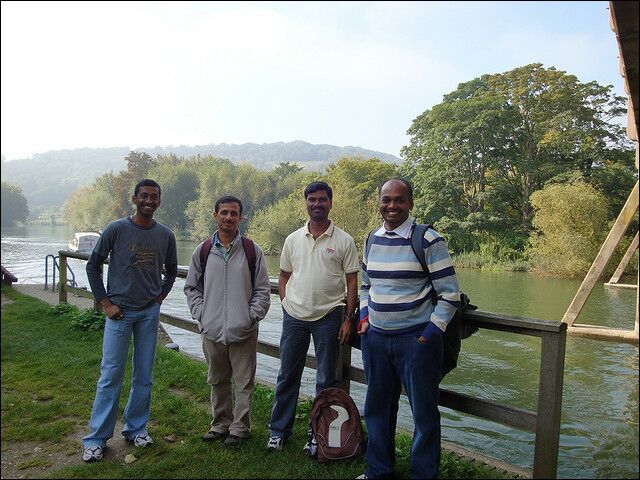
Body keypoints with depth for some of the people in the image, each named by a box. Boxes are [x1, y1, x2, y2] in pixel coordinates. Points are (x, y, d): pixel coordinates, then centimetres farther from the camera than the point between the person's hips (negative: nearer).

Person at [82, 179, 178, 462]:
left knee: (144, 375, 10)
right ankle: (97, 438, 15)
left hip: (150, 312, 3)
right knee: (111, 375, 1)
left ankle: (136, 429, 26)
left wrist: (160, 298, 5)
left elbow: (171, 270, 16)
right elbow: (93, 265, 1)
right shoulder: (116, 230, -6)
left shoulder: (165, 235, 2)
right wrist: (105, 302, -4)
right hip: (119, 311, -3)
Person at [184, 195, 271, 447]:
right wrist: (201, 314, 1)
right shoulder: (203, 251, 5)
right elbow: (191, 287, 12)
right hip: (212, 331, 3)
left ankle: (240, 428, 22)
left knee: (244, 382, 6)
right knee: (218, 381, 17)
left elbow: (262, 290, 1)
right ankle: (220, 424, 33)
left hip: (243, 332, -2)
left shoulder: (252, 251, -2)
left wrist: (251, 316, -8)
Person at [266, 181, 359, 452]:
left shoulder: (343, 241, -3)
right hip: (294, 317, 2)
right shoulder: (293, 239, 6)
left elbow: (352, 282, -2)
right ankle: (279, 431, 25)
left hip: (328, 317, -2)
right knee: (287, 376, 11)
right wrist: (286, 305, 2)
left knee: (326, 380, 8)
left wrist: (348, 318, -6)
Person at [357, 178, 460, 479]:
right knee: (377, 408, 18)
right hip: (375, 338, 6)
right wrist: (364, 316, 7)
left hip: (416, 339, -5)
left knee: (424, 412, 7)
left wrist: (430, 333, -12)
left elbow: (450, 295, -9)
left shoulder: (428, 240, -10)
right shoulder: (372, 240, 7)